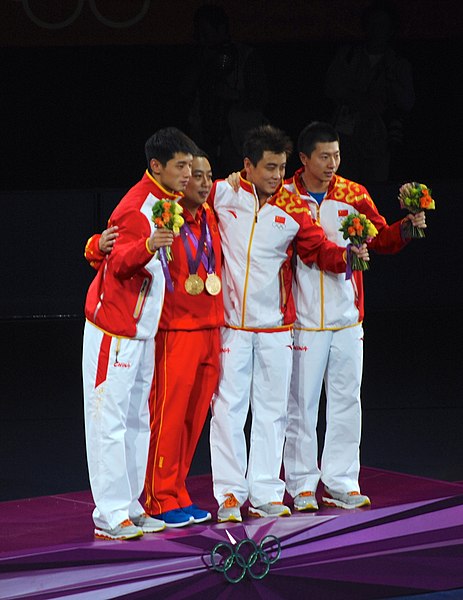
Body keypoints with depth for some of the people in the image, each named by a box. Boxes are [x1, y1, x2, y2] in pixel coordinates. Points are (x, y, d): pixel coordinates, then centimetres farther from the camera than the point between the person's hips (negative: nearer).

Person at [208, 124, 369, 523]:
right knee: (229, 408, -2)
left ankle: (265, 493, 14)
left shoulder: (293, 208, 2)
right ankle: (229, 493, 4)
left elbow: (319, 249, 3)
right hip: (230, 323, -2)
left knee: (272, 410, 7)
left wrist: (346, 256, -16)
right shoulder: (221, 194, -3)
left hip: (275, 326, 2)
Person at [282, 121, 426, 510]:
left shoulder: (353, 195, 7)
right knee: (302, 402, 1)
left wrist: (405, 228, -10)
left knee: (346, 401, 6)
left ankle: (341, 484, 14)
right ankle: (302, 485, 11)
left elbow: (381, 239, 7)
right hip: (303, 318, -3)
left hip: (347, 317, 4)